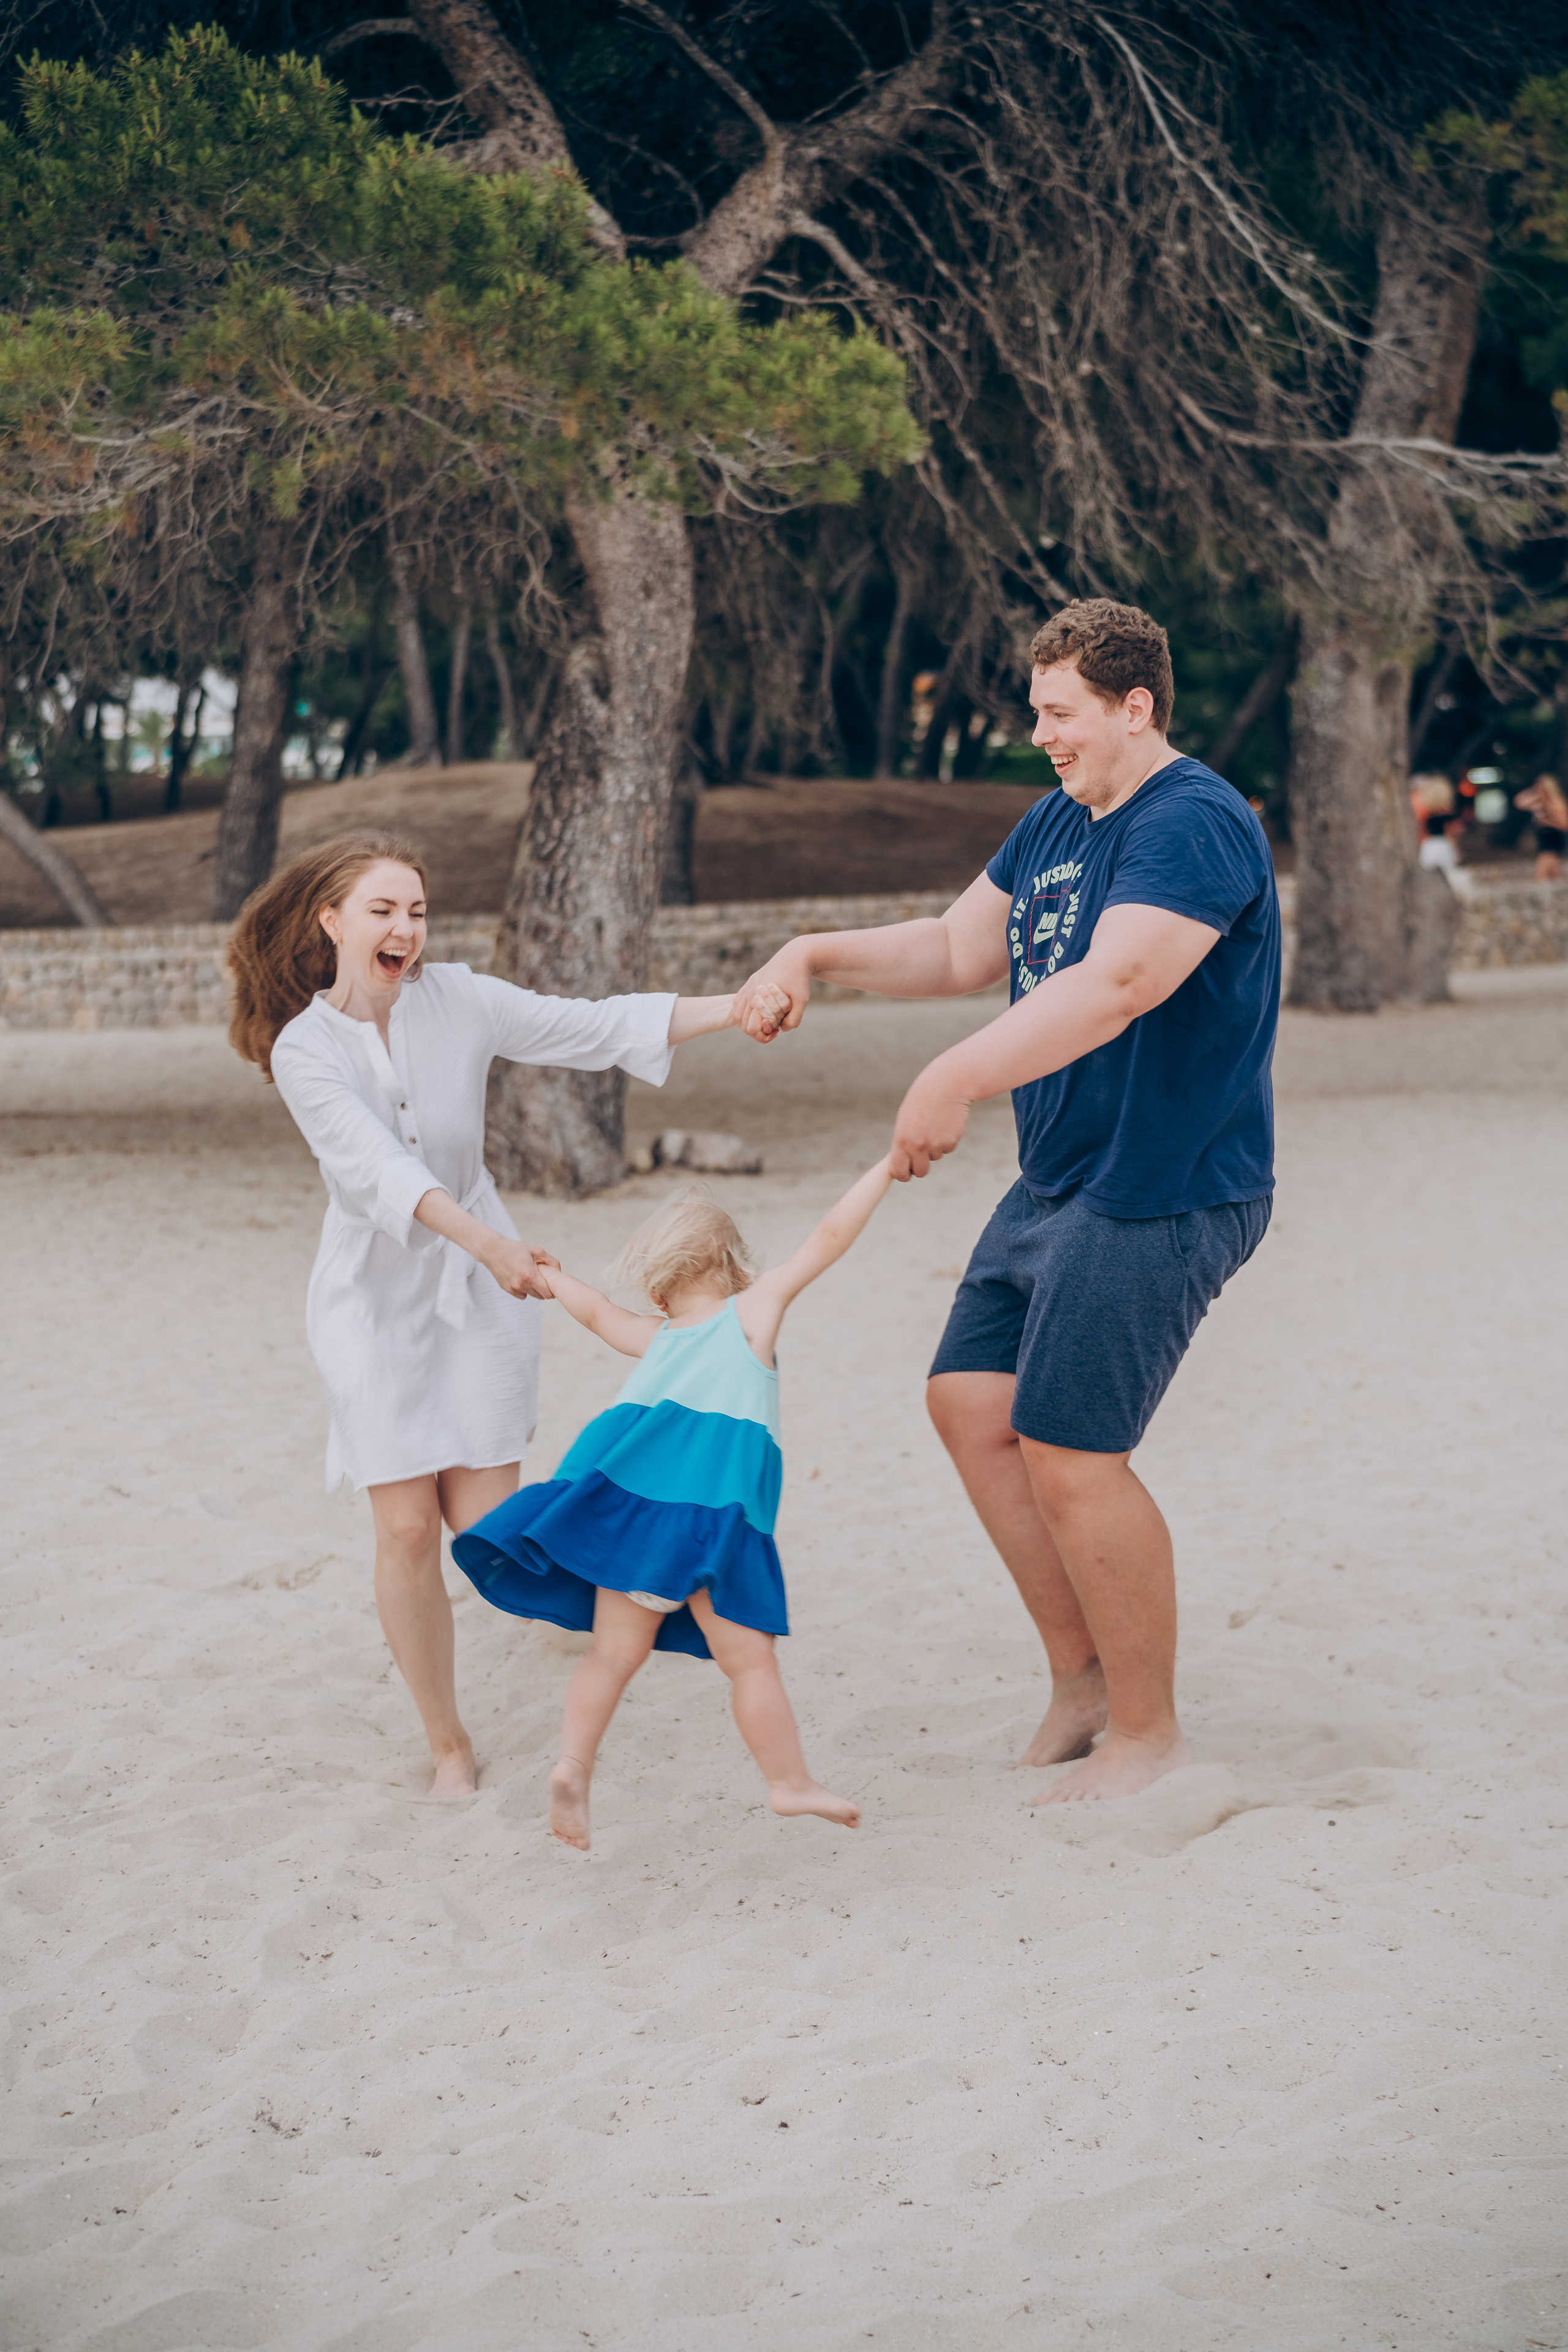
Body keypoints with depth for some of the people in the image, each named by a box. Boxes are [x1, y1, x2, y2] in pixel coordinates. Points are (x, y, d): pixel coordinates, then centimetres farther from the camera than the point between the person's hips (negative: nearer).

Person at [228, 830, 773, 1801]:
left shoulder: (458, 1001, -5)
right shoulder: (304, 1049, -12)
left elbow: (595, 1028, -11)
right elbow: (378, 1171, -26)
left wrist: (743, 1006, -21)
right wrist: (487, 1241, -40)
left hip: (480, 1291, 2)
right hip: (376, 1295, -2)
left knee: (487, 1530, -3)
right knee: (408, 1530, -5)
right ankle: (449, 1745, 13)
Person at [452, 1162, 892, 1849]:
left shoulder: (655, 1336, 25)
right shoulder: (754, 1308, 14)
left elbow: (599, 1312, 42)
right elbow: (830, 1237, 12)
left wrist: (551, 1279, 61)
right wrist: (889, 1165, 17)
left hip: (630, 1499, 5)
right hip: (713, 1505, -5)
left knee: (615, 1651, 9)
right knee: (749, 1656, 0)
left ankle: (573, 1760, -6)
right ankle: (790, 1781, 6)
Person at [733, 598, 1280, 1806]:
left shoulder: (1193, 825, -19)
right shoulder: (1056, 824, 13)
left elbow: (1114, 984, -34)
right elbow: (959, 949, 22)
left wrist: (955, 1082, -42)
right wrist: (816, 956, 8)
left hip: (1161, 1195, -10)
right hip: (1058, 1183, 10)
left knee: (1068, 1453, -8)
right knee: (972, 1401, 10)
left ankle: (1149, 1731, 8)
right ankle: (1083, 1672, 22)